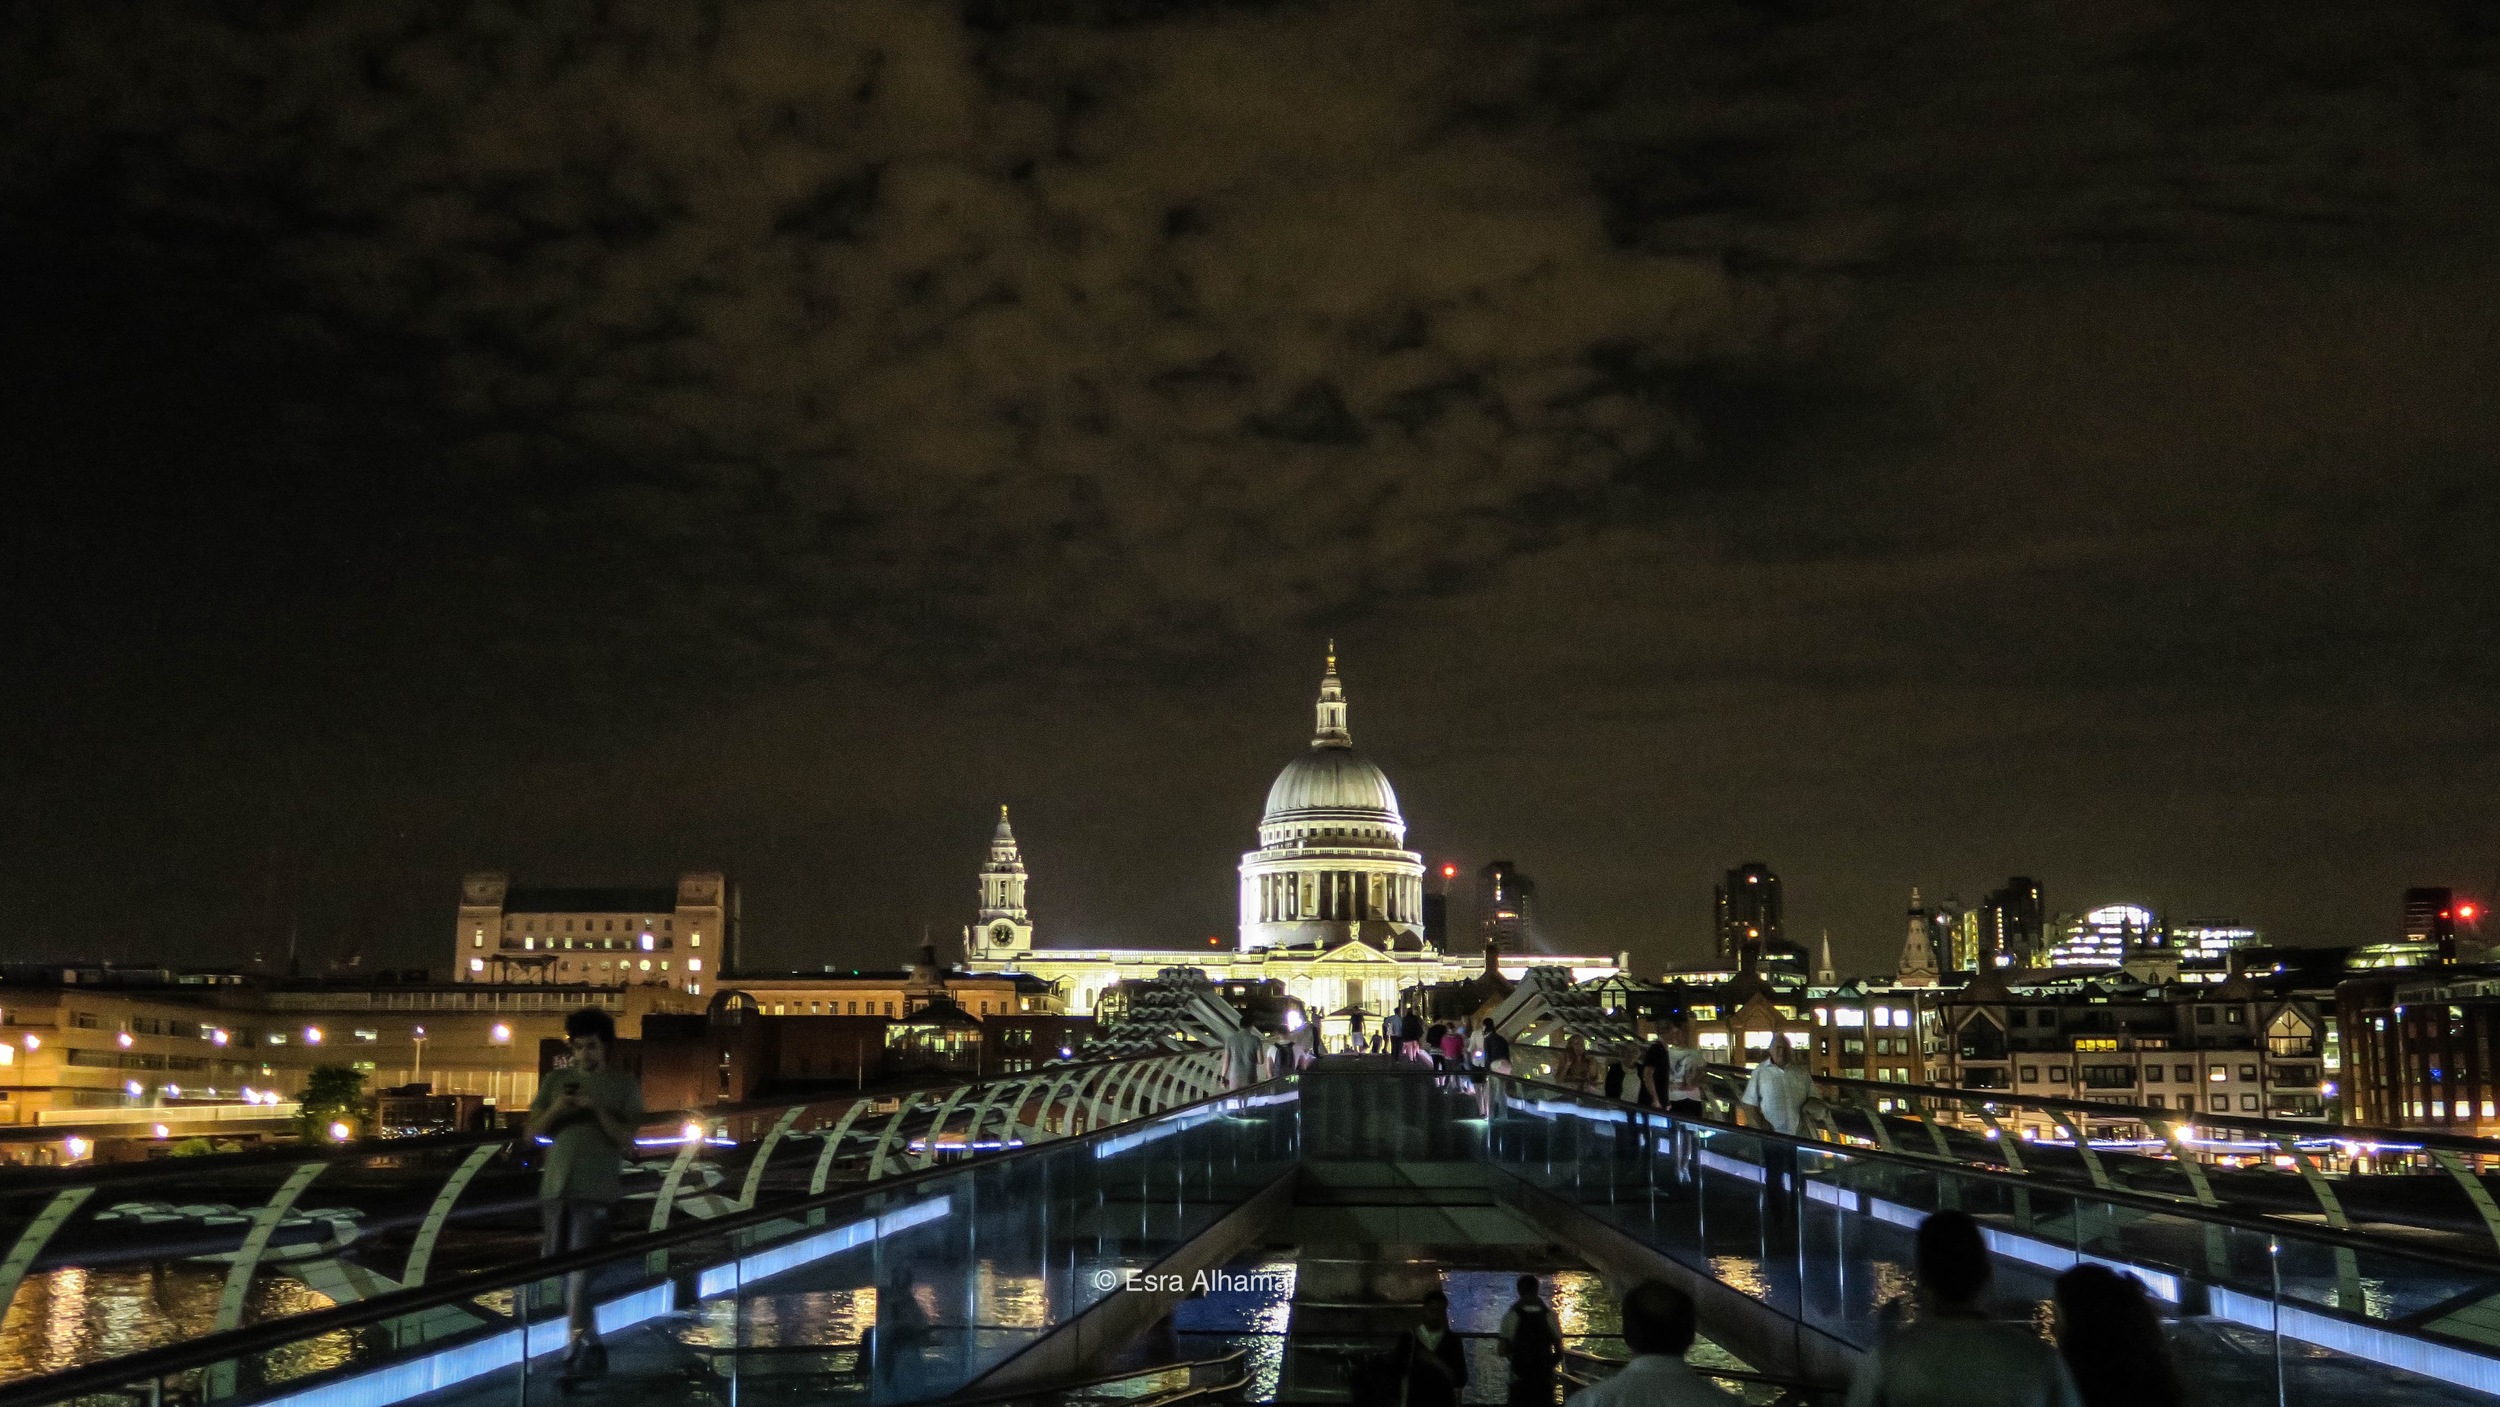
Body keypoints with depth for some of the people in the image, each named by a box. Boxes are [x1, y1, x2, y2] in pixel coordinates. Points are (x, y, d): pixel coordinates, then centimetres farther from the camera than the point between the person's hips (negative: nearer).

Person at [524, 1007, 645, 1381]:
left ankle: (577, 1350, -12)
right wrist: (555, 1109, -10)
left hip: (596, 1189, -5)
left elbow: (627, 1141, -4)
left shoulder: (625, 1085, 2)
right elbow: (534, 1131, 9)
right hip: (555, 1186, 5)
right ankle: (590, 1344, 20)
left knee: (579, 1269, -13)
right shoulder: (556, 1079, 11)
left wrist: (596, 1109, -16)